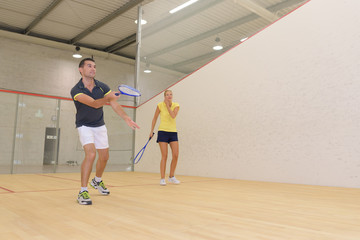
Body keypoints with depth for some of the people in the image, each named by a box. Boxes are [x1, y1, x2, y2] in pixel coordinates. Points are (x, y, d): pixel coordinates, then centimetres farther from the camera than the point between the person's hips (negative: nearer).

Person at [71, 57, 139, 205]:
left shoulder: (102, 87, -9)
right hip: (84, 126, -5)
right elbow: (94, 104, -37)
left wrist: (126, 118, -29)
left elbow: (115, 104, -14)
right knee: (91, 154, -24)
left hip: (100, 125, 5)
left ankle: (97, 181, 38)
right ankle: (83, 191, -13)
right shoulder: (76, 90, -22)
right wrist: (108, 98, -56)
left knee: (104, 157, 10)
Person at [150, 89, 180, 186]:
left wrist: (168, 105, -12)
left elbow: (173, 115, -16)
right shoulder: (160, 105, -1)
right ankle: (162, 179, 2)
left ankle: (171, 177, 15)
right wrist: (151, 130, 5)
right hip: (163, 132, -3)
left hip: (173, 132, 3)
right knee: (164, 156, -7)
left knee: (175, 155, -3)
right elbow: (155, 118, 7)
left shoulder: (176, 105, 3)